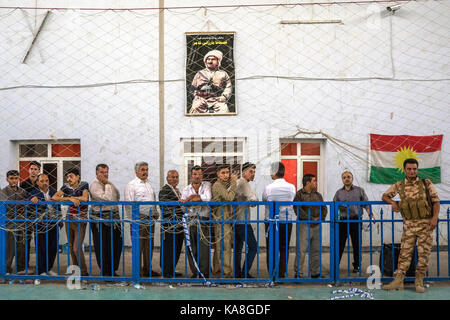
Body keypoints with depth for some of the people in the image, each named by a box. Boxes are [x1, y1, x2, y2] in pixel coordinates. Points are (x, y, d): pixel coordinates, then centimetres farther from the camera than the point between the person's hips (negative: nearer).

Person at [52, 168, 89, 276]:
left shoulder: (84, 185, -7)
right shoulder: (66, 187, 2)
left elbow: (85, 198, -23)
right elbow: (54, 197, -9)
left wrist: (72, 197, -11)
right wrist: (70, 199, -19)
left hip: (80, 221, -5)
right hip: (69, 220, 5)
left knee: (77, 248, -11)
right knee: (71, 247, 10)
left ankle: (84, 272, 0)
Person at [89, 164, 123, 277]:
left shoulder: (109, 184, 17)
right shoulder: (94, 185, -9)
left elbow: (118, 196, 17)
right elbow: (106, 199, -20)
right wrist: (107, 185, -13)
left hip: (114, 218, 7)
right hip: (100, 219, -7)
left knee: (116, 245, 8)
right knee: (102, 247, 0)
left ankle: (113, 270, 20)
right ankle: (105, 272, 10)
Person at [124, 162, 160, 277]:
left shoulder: (149, 184, 19)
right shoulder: (131, 185, -4)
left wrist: (156, 213, 14)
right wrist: (133, 218, -15)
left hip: (150, 219, 7)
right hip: (139, 219, -7)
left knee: (149, 245, 10)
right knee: (138, 246, -6)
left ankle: (147, 269, 18)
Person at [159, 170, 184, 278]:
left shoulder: (177, 190, 22)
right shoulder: (164, 190, -7)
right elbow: (163, 202, -24)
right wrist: (178, 201, -35)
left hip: (179, 225, 9)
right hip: (170, 225, -9)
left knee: (177, 249, 11)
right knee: (168, 249, -4)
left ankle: (172, 270, 21)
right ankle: (166, 272, 4)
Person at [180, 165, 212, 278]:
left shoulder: (207, 185, 7)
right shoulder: (186, 189, 13)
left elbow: (207, 197, -12)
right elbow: (183, 203, 0)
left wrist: (191, 198, -7)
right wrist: (199, 198, -10)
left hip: (204, 221, -2)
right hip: (190, 221, 2)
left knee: (204, 248, -8)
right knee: (191, 249, 2)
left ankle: (204, 273, -1)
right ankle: (195, 272, 13)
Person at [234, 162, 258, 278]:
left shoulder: (236, 182, 16)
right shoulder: (243, 183, -13)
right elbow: (253, 199, -23)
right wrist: (253, 202, -1)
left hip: (235, 221, 10)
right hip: (243, 221, -10)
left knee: (238, 247, 13)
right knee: (253, 247, -6)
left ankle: (237, 273, 16)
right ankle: (245, 273, -7)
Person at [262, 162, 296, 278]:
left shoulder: (269, 188, -13)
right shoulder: (291, 187, -4)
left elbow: (264, 199, 3)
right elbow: (292, 200, 8)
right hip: (287, 221, 2)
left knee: (271, 249, 6)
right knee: (284, 249, 10)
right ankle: (282, 274, 9)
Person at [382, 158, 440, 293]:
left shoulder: (426, 183, 3)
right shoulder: (399, 186, 8)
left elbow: (436, 201, 3)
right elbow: (384, 196, 19)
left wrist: (435, 217, -11)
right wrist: (392, 202, -3)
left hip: (425, 223, -1)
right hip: (409, 225, 1)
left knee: (424, 253, 0)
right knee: (405, 252, -2)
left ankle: (419, 281, 11)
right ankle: (398, 281, -2)